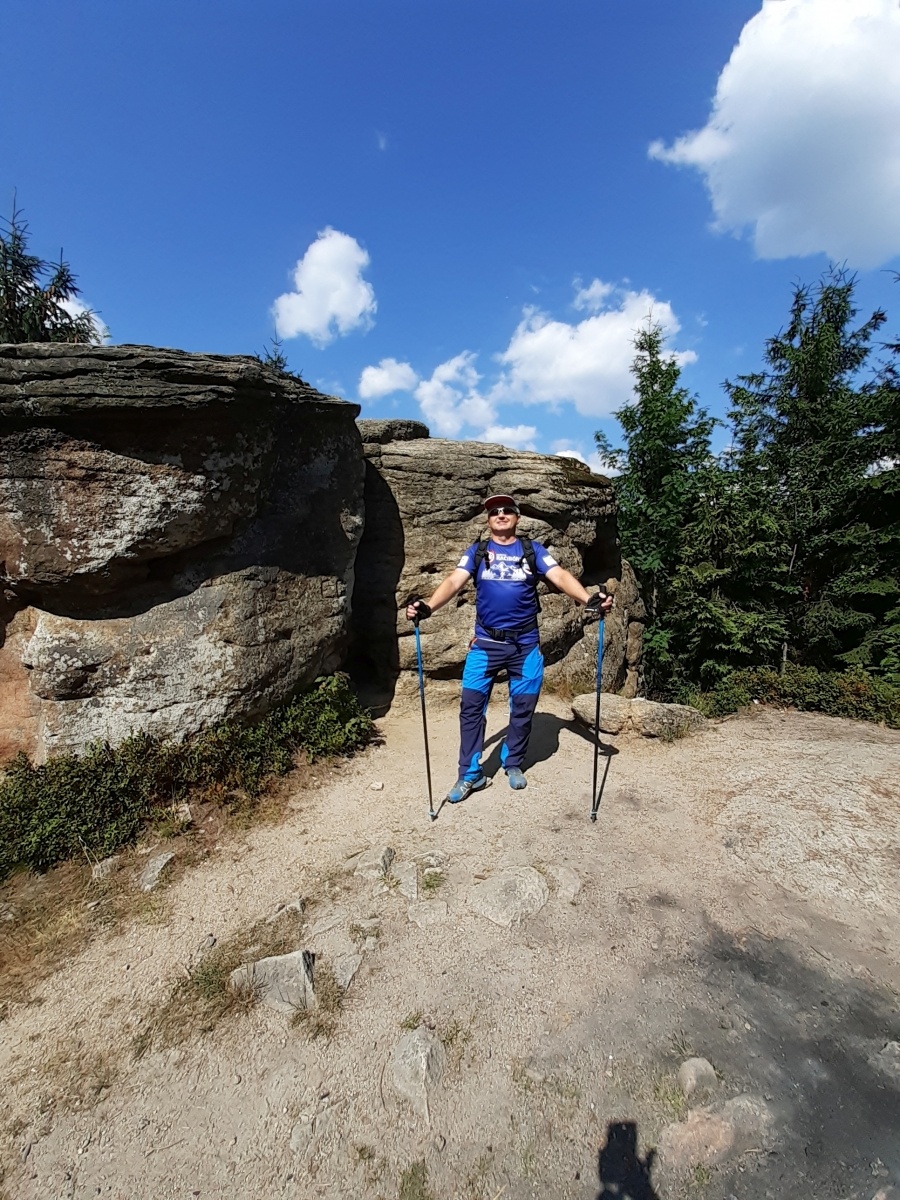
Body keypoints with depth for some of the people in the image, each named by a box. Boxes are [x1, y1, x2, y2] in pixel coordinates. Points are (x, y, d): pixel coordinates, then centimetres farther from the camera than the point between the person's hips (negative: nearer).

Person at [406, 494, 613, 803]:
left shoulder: (533, 550, 6)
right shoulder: (477, 551, 6)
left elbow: (560, 576, -7)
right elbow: (454, 581, -7)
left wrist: (589, 599, -26)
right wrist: (428, 606, -26)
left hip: (526, 645, 1)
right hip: (485, 643, 0)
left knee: (523, 708, 10)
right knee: (471, 705, -1)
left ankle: (513, 764, 31)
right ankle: (470, 774, 13)